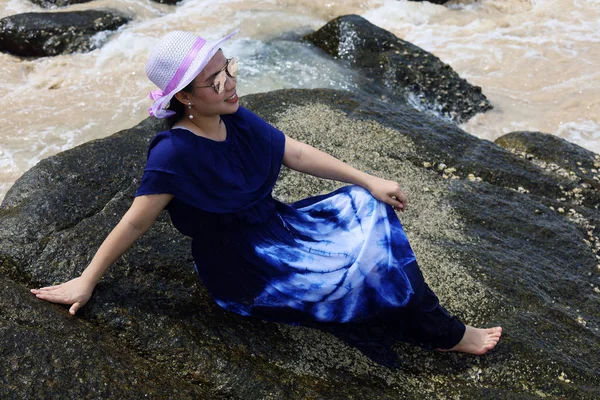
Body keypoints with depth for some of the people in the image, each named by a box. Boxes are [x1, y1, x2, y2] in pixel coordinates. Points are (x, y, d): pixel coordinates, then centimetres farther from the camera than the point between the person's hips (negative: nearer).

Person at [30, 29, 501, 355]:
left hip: (275, 226, 8)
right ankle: (443, 335, 15)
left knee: (366, 209, 3)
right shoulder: (174, 154, -27)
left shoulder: (236, 119, -6)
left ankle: (406, 306, 5)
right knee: (372, 265, -9)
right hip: (246, 274, -8)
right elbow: (134, 223, -18)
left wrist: (368, 182, 0)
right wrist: (86, 282, -10)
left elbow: (298, 153, 1)